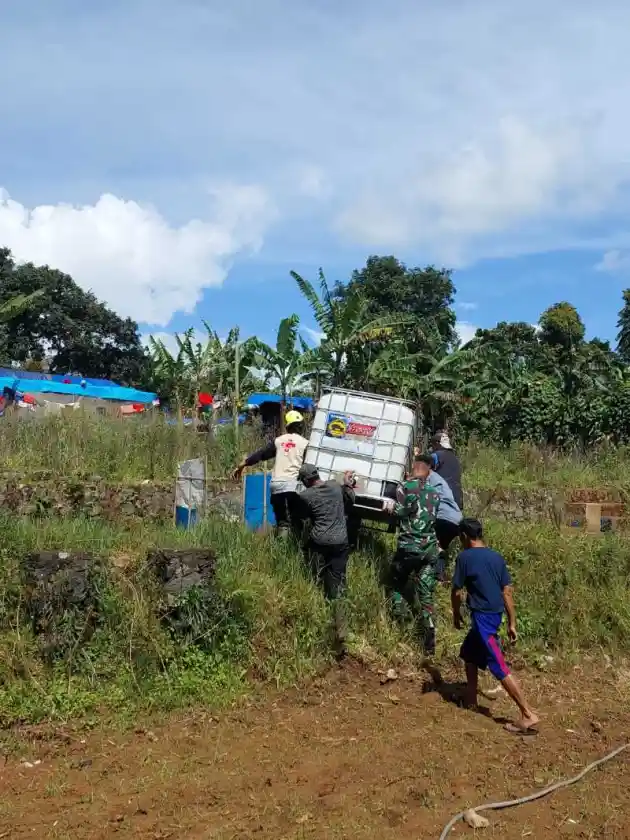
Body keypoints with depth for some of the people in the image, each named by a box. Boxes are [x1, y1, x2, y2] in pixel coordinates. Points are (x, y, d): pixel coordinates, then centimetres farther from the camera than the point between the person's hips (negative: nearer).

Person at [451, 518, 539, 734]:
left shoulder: (464, 557, -10)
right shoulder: (497, 557, 8)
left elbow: (456, 591, -5)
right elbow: (507, 592, 7)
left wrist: (456, 614, 12)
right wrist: (512, 623, 11)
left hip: (482, 617, -8)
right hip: (496, 616, 8)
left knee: (499, 667, -7)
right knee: (469, 652, 25)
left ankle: (528, 715, -9)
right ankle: (471, 700, 34)